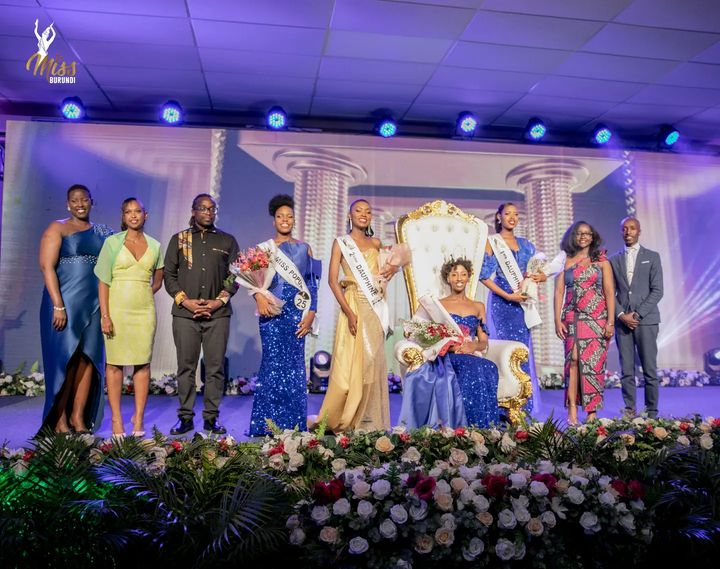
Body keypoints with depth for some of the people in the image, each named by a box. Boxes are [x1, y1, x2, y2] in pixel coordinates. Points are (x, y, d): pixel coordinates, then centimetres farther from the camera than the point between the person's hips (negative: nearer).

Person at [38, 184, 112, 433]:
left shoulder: (102, 232, 14)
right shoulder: (57, 229, 0)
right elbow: (47, 267, -9)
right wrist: (58, 306, -16)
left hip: (94, 305, 4)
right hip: (64, 302, -4)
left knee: (89, 359, 4)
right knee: (65, 359, 0)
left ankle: (79, 417, 13)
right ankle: (59, 418, 12)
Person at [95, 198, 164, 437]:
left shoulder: (154, 246, 9)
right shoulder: (112, 242, 2)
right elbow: (103, 281, -3)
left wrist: (142, 293, 7)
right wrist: (105, 315, -10)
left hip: (144, 310, 2)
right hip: (117, 308, -2)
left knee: (143, 363, 1)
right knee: (115, 363, 1)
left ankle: (138, 419, 10)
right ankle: (116, 419, 9)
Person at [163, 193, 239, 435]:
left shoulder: (227, 241, 13)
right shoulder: (178, 239, 13)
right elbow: (169, 274, 8)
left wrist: (220, 301, -5)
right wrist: (185, 301, -5)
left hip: (218, 313, 0)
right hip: (185, 313, 0)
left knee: (215, 367, 0)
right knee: (186, 367, 2)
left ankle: (211, 418, 9)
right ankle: (185, 418, 11)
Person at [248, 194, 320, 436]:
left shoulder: (304, 249, 13)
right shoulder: (264, 248, 10)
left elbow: (312, 283, 9)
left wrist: (311, 313, -2)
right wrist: (259, 297, -21)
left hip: (298, 313, 1)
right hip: (271, 312, -1)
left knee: (295, 365, 1)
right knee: (273, 364, -5)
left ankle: (293, 424, 8)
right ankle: (268, 424, 3)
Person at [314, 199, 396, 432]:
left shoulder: (376, 243, 13)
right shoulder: (341, 243, 1)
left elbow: (392, 263, 32)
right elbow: (333, 281, -7)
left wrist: (392, 268, 6)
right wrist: (349, 312, -17)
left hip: (375, 308, 5)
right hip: (353, 305, -4)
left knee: (372, 363, 7)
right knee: (350, 363, -6)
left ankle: (369, 422, 17)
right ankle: (342, 420, 7)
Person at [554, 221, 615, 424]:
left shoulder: (601, 261, 8)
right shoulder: (565, 261, 9)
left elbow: (610, 292, 4)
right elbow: (559, 292, 5)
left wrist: (610, 322, -5)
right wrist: (557, 320, -3)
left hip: (597, 320, 0)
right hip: (573, 319, 0)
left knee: (594, 363, -1)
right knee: (573, 359, -11)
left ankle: (592, 412, 6)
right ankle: (572, 409, -9)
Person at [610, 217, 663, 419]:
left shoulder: (652, 257, 7)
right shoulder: (614, 260, 13)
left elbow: (657, 291, 0)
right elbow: (610, 293, 9)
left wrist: (638, 314, -10)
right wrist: (621, 315, -6)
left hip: (646, 320, -2)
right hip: (622, 320, 2)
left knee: (650, 369, -1)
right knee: (627, 370, 3)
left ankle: (652, 412, 7)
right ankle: (629, 410, 8)